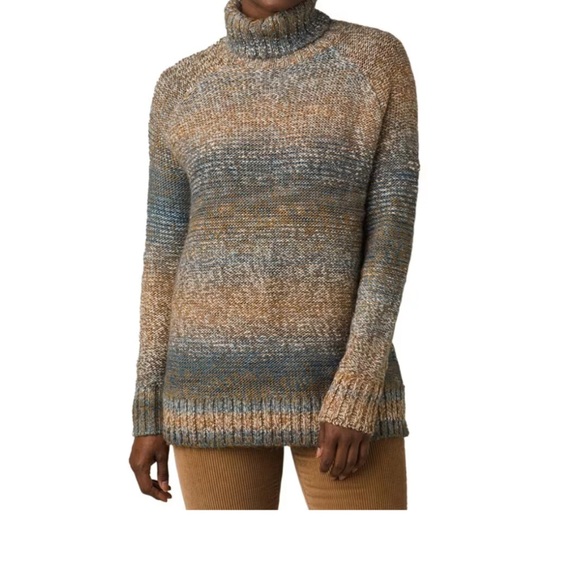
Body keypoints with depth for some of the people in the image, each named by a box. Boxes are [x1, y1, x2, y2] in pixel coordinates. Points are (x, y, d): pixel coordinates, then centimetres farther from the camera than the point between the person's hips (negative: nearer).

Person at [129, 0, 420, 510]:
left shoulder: (378, 60, 0)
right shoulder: (181, 90, 6)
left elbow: (393, 233, -6)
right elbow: (166, 253, 7)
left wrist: (358, 394, -15)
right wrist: (149, 413, 5)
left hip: (342, 382, -1)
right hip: (220, 385, 2)